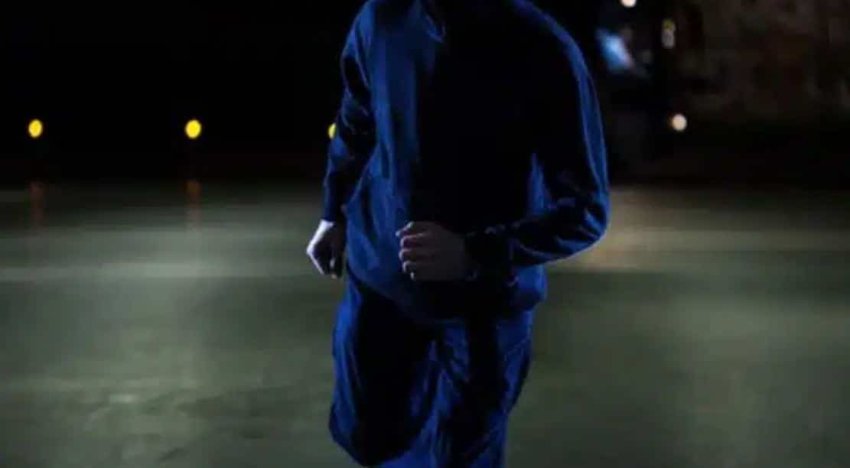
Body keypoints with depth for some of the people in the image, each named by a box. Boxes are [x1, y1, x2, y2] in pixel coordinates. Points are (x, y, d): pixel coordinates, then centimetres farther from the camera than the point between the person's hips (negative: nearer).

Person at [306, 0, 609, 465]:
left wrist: (475, 254, -32)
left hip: (485, 299, -3)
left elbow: (586, 210, -20)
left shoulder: (542, 52, -24)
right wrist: (335, 213, 20)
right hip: (379, 275, 3)